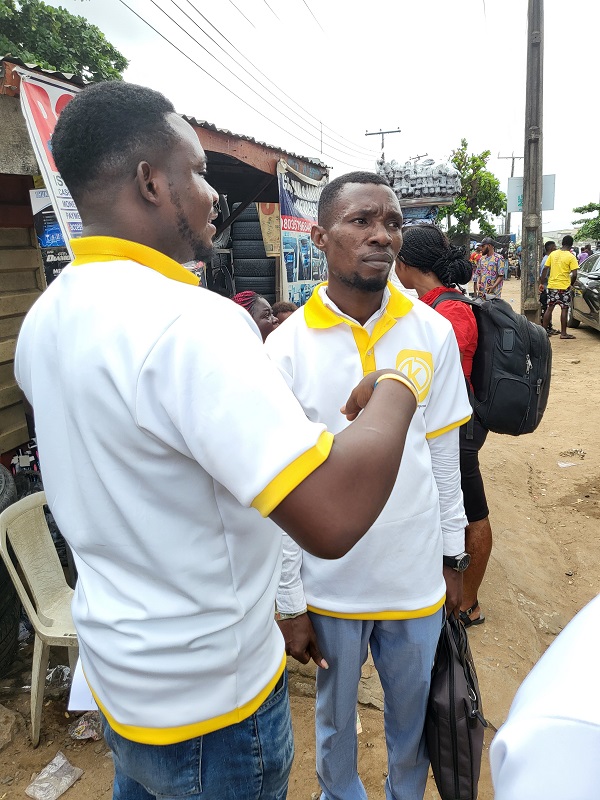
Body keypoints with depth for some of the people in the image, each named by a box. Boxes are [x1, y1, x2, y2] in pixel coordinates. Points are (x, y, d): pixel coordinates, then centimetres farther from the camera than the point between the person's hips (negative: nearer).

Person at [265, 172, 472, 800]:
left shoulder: (432, 332, -7)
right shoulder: (286, 349, -14)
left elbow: (445, 456, 2)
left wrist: (452, 558, 7)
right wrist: (289, 604, -5)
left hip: (417, 576, 2)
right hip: (330, 581, -1)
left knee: (413, 711, 24)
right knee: (336, 714, 23)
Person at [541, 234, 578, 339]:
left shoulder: (553, 254, 3)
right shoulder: (571, 257, -9)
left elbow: (545, 269, 3)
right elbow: (574, 274, -12)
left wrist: (542, 283, 9)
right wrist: (571, 284, 5)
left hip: (552, 285, 4)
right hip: (564, 287, -4)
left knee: (549, 308, 11)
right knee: (564, 309, 4)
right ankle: (563, 333, 6)